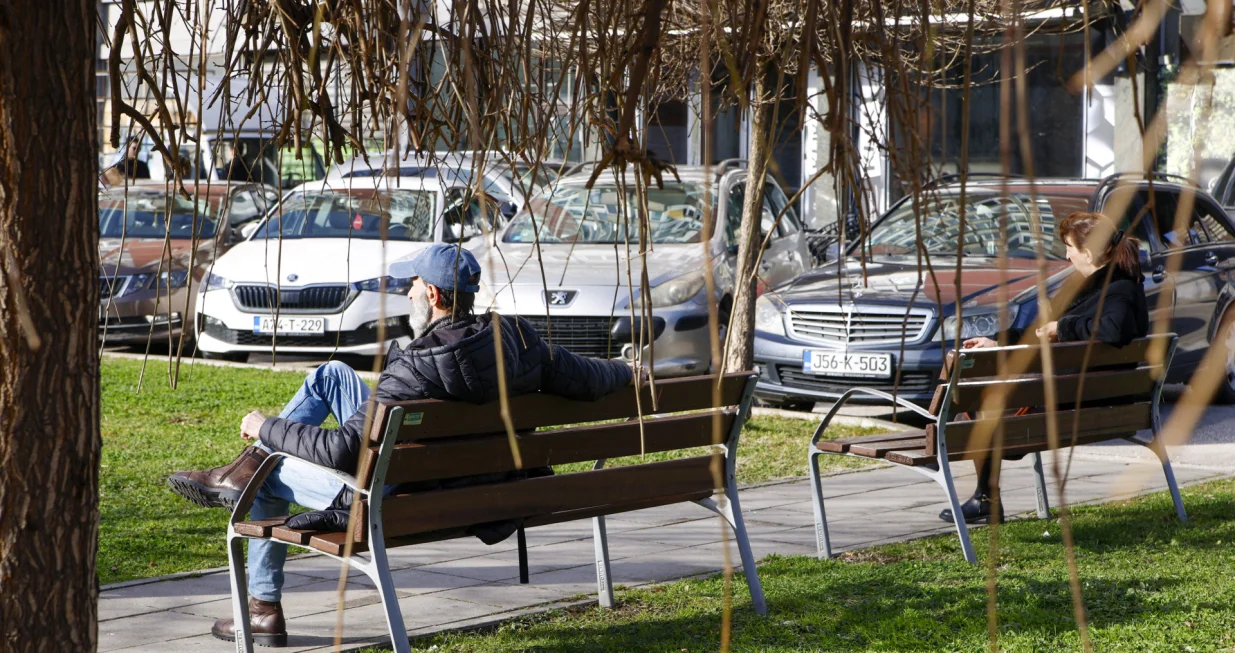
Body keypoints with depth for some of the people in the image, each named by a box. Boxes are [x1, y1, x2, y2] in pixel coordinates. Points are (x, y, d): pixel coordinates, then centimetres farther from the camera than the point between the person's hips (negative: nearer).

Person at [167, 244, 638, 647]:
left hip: (389, 501, -7)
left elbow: (343, 451, -36)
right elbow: (586, 380, -8)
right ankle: (243, 468, 22)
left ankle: (263, 611, 33)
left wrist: (266, 426, -23)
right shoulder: (514, 337, -16)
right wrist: (623, 371, 15)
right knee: (332, 374, 16)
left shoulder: (415, 373, -34)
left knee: (271, 471, 20)